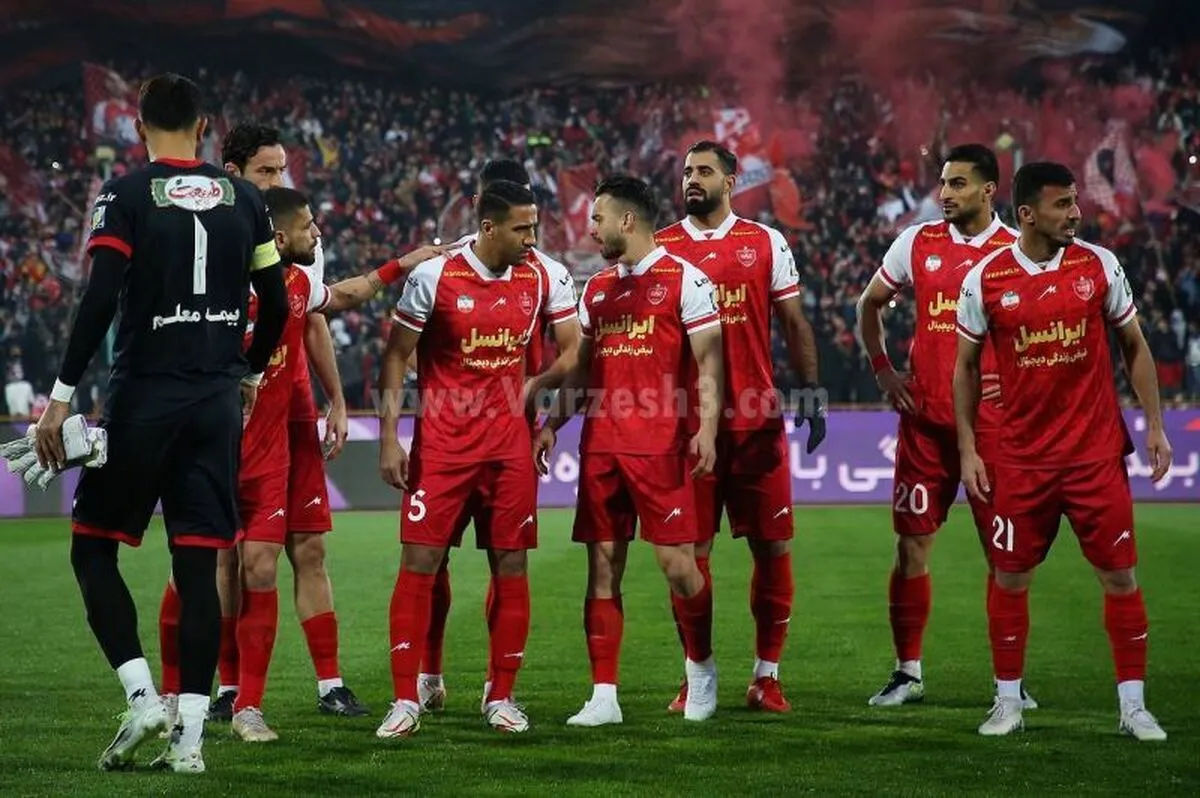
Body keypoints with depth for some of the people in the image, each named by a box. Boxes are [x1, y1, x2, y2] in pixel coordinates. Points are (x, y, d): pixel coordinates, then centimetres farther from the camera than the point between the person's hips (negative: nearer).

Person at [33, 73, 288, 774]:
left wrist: (63, 394, -10)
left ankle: (143, 697, -5)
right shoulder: (244, 200, 7)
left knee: (94, 548, 9)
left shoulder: (125, 197, -6)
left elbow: (100, 301, -14)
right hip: (218, 401, 4)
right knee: (198, 564, 4)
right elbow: (277, 304, 10)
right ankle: (190, 735, 2)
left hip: (144, 396, -4)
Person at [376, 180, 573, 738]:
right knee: (420, 562, -6)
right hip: (441, 443, -3)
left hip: (508, 445, 3)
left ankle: (501, 697, 15)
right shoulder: (434, 277, -8)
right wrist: (389, 440, -7)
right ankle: (405, 700, 0)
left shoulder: (538, 280, 3)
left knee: (511, 567, 3)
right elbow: (396, 358, -2)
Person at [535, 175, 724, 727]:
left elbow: (708, 361, -6)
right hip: (600, 446, 6)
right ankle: (604, 696, 5)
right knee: (603, 567, 3)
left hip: (659, 445, -6)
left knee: (675, 560, -5)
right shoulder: (596, 289, 18)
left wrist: (707, 428, -15)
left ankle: (701, 666, 18)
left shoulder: (683, 278, -2)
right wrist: (552, 424, 12)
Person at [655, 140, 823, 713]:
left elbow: (793, 322, 9)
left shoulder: (766, 243, 7)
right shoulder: (660, 249, 7)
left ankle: (766, 675, 11)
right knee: (692, 549, 2)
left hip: (757, 419, 0)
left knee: (773, 546, 1)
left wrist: (811, 388, 0)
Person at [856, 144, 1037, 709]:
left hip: (991, 421, -2)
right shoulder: (917, 242, 6)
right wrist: (882, 370, 8)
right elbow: (869, 303, 19)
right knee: (911, 544, 3)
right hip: (924, 417, 2)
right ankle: (908, 672, 13)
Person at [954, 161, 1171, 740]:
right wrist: (967, 449, 2)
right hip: (1020, 458, 0)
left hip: (1096, 452, 0)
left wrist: (1154, 425, 1)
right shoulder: (984, 279, -2)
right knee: (1010, 577, 4)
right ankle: (1007, 702, 17)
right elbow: (966, 366, 6)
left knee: (1120, 574, 0)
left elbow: (1134, 348, 8)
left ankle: (1133, 706, 9)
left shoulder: (1099, 266, 0)